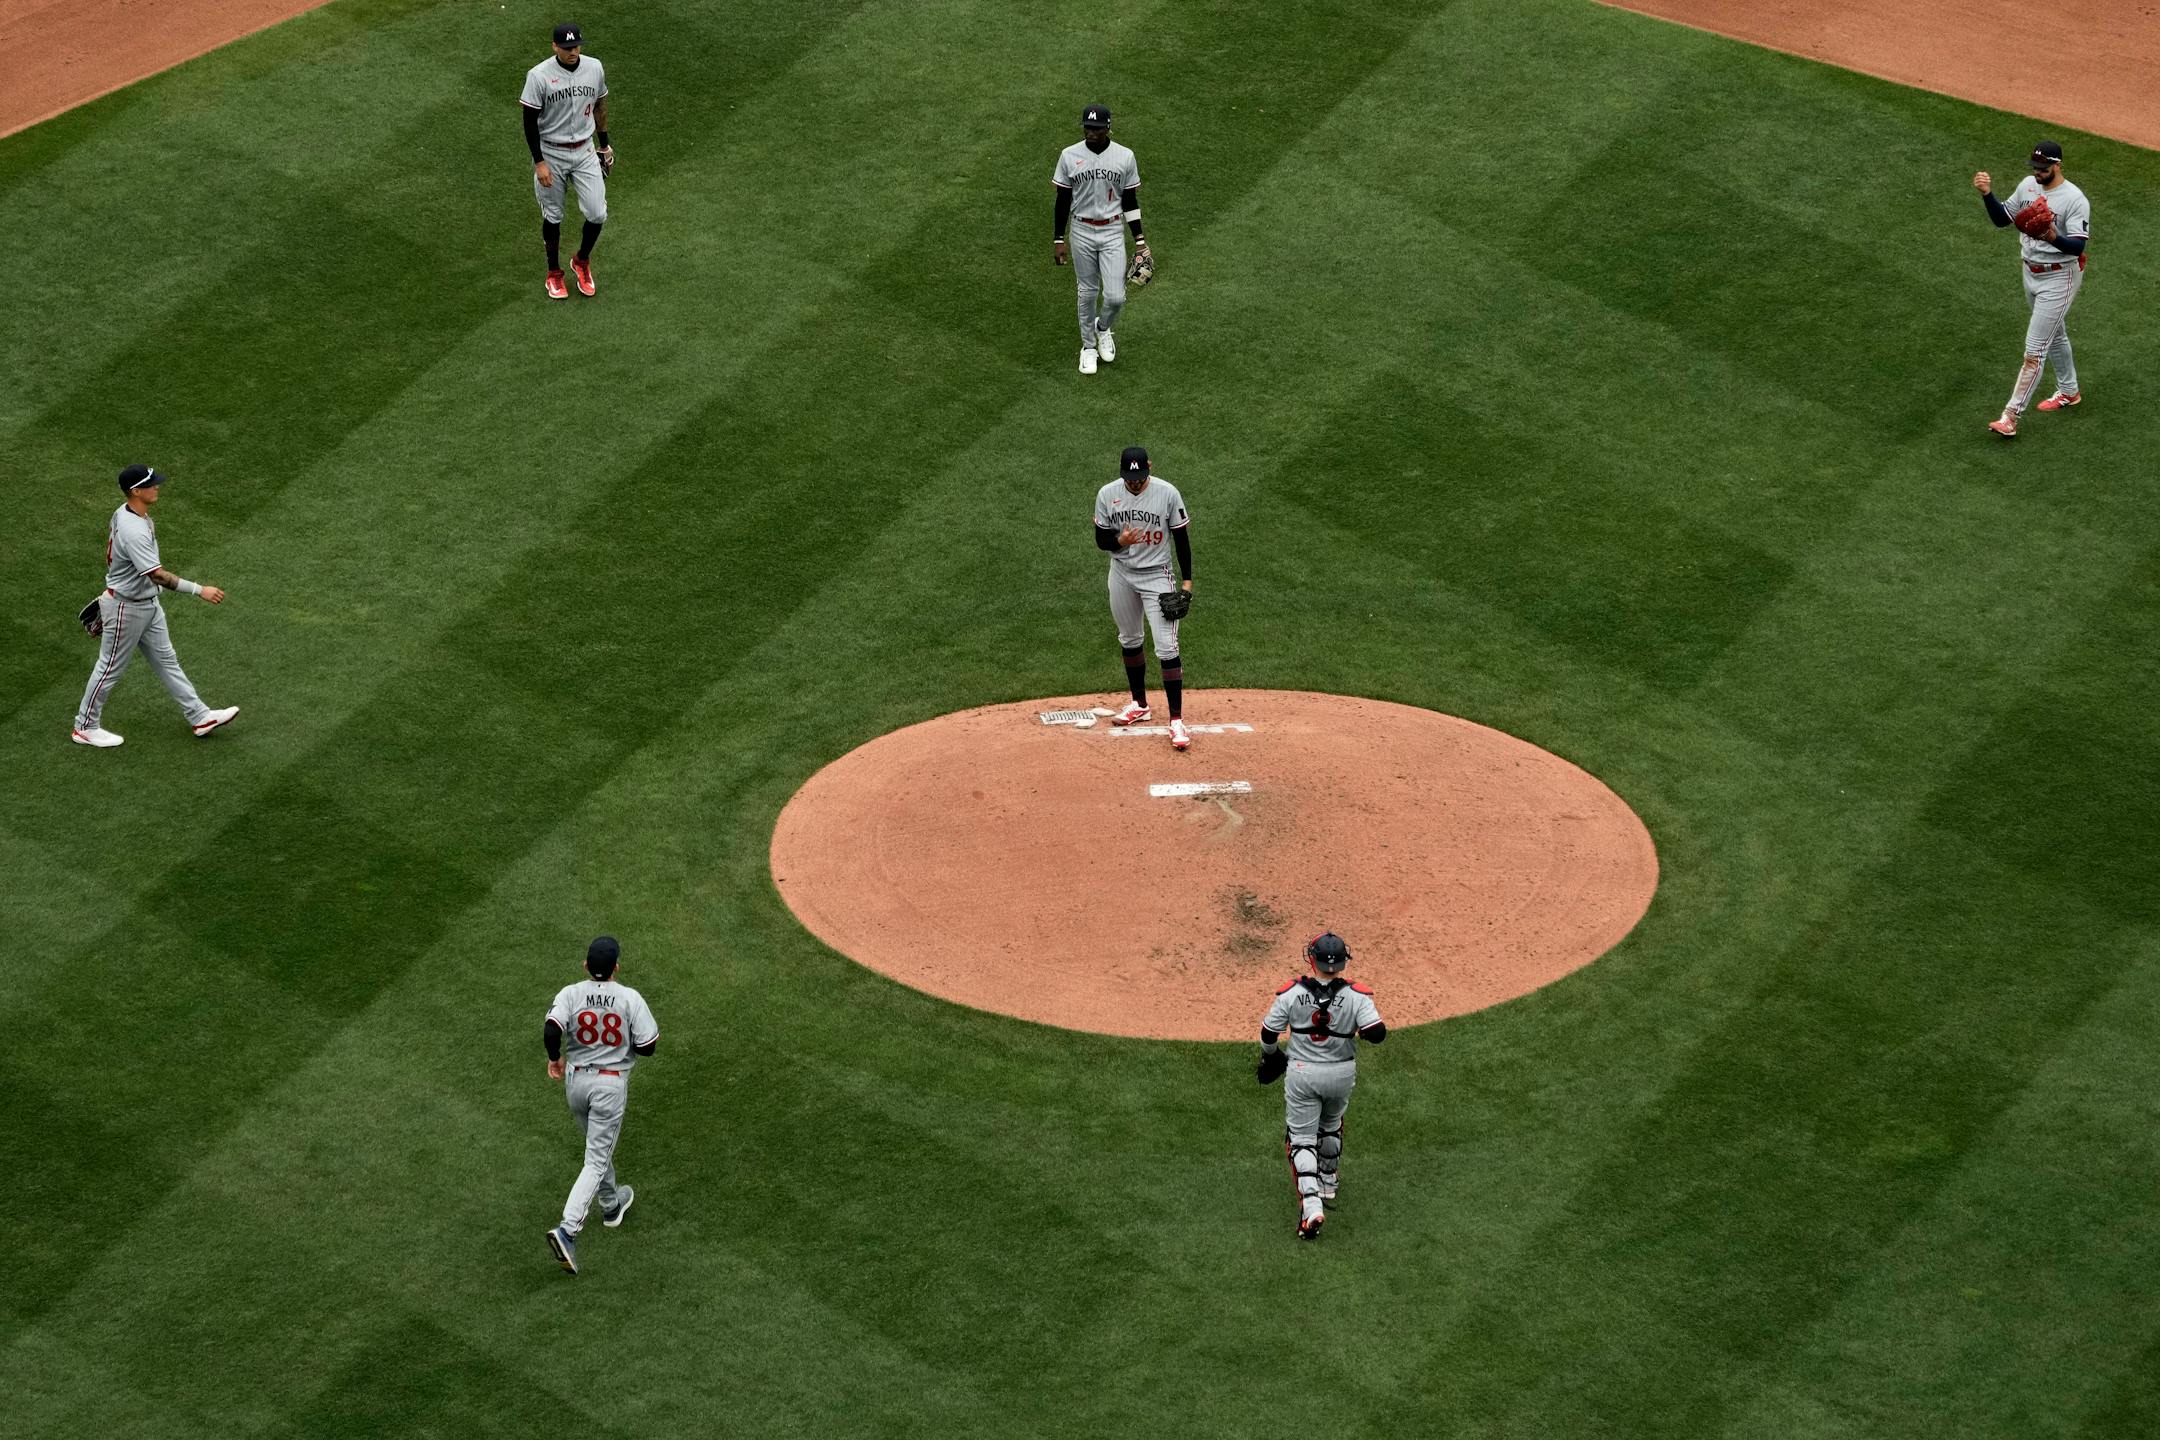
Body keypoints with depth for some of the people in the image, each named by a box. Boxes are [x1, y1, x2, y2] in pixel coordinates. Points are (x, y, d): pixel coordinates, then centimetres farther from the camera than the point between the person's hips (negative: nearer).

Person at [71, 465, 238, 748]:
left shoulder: (124, 513, -2)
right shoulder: (134, 531, -34)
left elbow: (111, 554, 13)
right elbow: (158, 575, -37)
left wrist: (112, 589, 25)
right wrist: (201, 591, -38)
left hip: (148, 604, 10)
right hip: (126, 608, -10)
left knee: (166, 660, 16)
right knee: (111, 668, 7)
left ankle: (199, 716, 24)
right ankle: (86, 727, 23)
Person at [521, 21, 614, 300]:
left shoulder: (594, 68, -5)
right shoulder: (539, 76, -18)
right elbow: (530, 121, -13)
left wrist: (604, 144, 16)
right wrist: (539, 163, -15)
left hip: (585, 151, 3)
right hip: (551, 154, -3)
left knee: (597, 214, -1)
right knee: (552, 216, 10)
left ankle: (582, 261, 26)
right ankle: (554, 274, 30)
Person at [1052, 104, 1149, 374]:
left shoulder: (1124, 157, -4)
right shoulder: (1069, 156, -4)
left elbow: (1130, 200, 3)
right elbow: (1062, 199, 2)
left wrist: (1139, 240, 1)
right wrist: (1058, 240, 0)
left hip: (1113, 233, 0)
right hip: (1082, 232, 0)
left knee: (1115, 297, -7)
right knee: (1088, 292, 9)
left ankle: (1102, 328, 26)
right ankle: (1088, 346, 27)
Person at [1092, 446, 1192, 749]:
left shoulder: (1167, 493, -14)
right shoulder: (1107, 494, -7)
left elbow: (1181, 538, -6)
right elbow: (1101, 540, 0)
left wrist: (1187, 581, -7)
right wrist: (1120, 540, -23)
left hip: (1156, 576, -4)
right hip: (1122, 574, 4)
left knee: (1166, 647, -11)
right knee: (1129, 640, 17)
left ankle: (1177, 720, -12)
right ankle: (1140, 705, 36)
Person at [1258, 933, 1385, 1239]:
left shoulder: (1291, 993, -14)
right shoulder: (1356, 996, -16)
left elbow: (1268, 1033, -5)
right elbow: (1377, 1033, -21)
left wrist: (1269, 1057, 16)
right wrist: (1359, 1030, 2)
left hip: (1301, 1074, -2)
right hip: (1341, 1075, 2)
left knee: (1301, 1138, 4)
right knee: (1331, 1125, 29)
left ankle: (1311, 1204, -14)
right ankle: (1328, 1183, 45)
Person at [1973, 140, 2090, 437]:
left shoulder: (2074, 199, -23)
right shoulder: (2028, 185, 0)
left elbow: (2078, 246, -27)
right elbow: (2002, 218, 6)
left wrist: (2054, 238, -46)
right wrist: (1987, 194, -11)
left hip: (2059, 277, -8)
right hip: (2031, 272, 8)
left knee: (2035, 348, -8)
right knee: (2054, 335, 26)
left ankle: (2011, 416, -9)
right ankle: (2068, 392, 45)